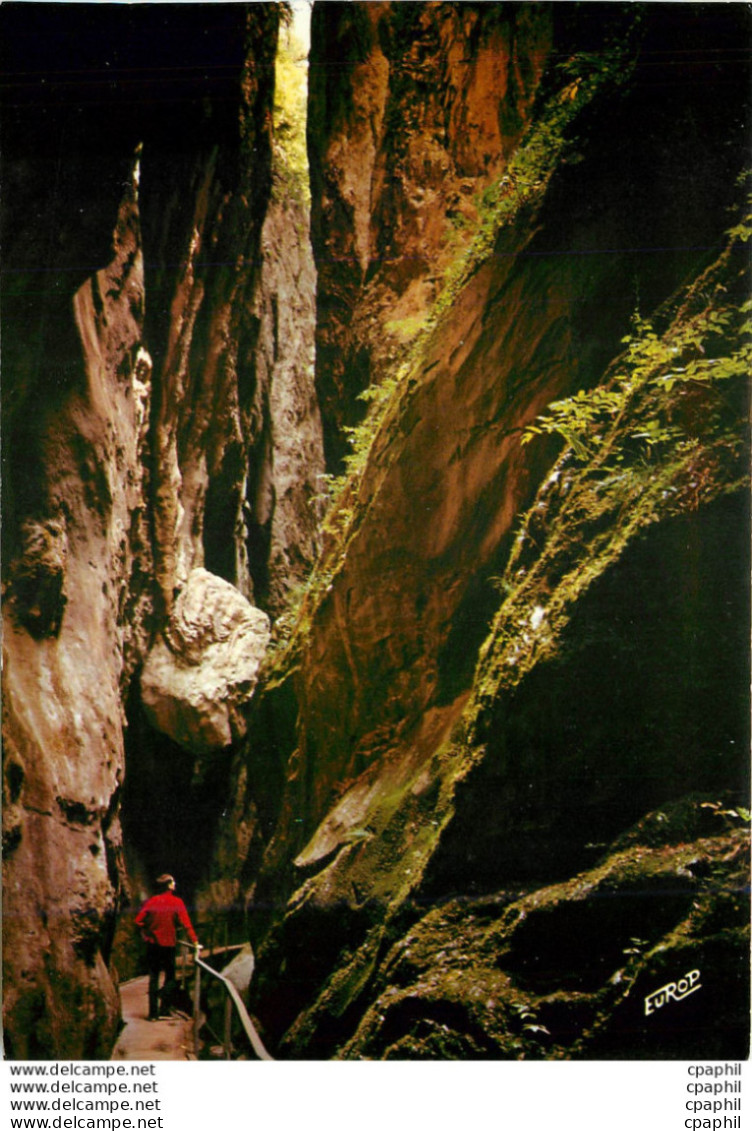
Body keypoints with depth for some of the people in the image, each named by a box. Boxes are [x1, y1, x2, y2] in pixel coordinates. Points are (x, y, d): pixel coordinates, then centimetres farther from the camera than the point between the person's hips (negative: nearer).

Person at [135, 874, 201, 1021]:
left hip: (152, 944, 3)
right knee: (170, 977, 12)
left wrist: (146, 934, 12)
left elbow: (138, 921, -3)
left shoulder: (151, 901, -3)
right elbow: (186, 923, -12)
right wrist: (195, 941, -7)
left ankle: (153, 1013, 11)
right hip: (169, 944, -2)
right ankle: (164, 1010, 3)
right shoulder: (177, 902, -10)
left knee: (153, 978, 10)